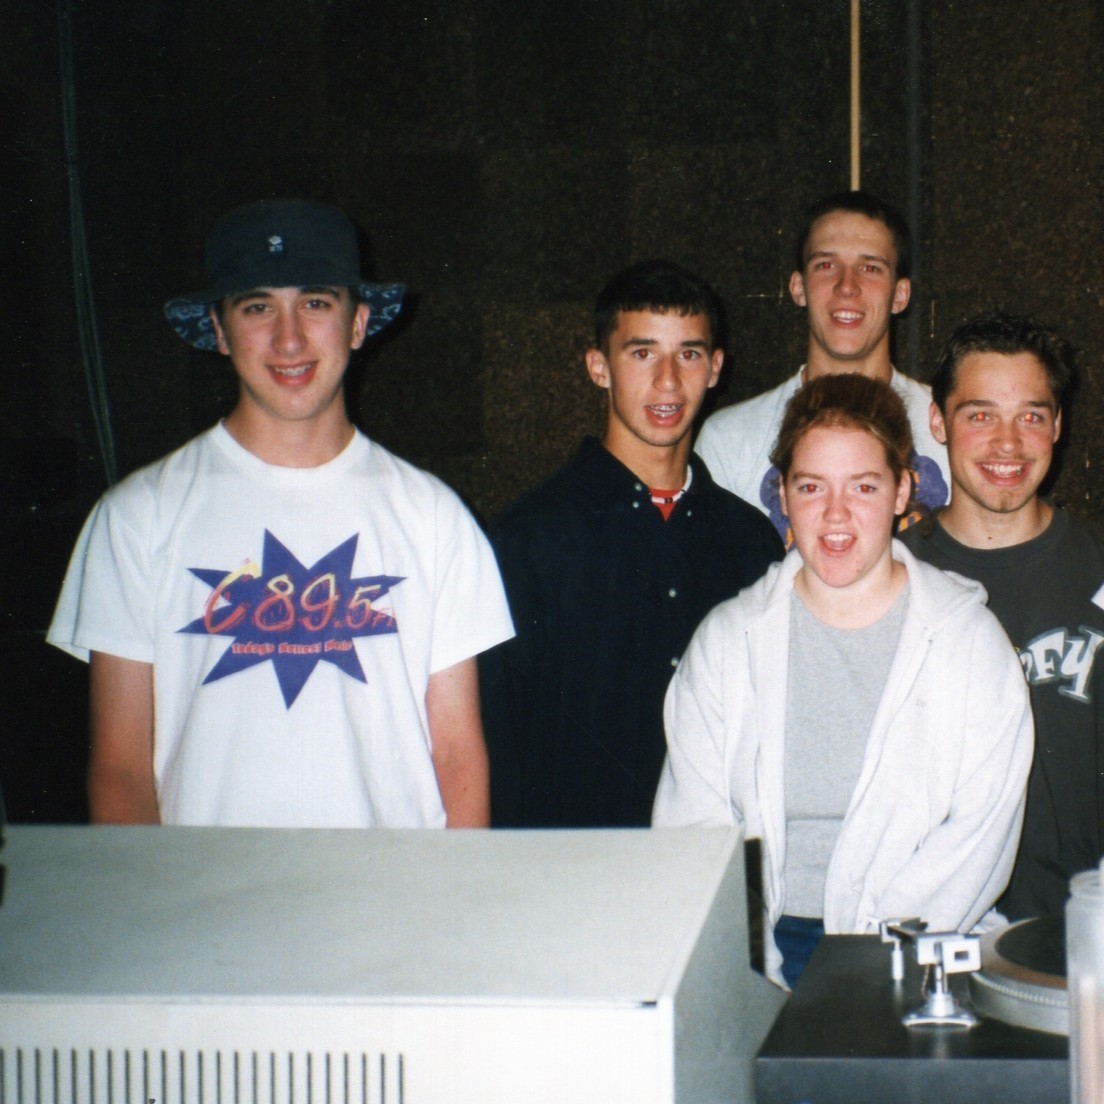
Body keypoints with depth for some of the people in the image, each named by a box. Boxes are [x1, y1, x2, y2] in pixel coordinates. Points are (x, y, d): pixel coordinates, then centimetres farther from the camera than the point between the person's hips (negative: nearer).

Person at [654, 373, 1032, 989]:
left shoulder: (969, 638, 4)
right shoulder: (725, 639, 9)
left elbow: (980, 836, -3)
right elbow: (690, 826, 4)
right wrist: (762, 975, -10)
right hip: (762, 949, 2)